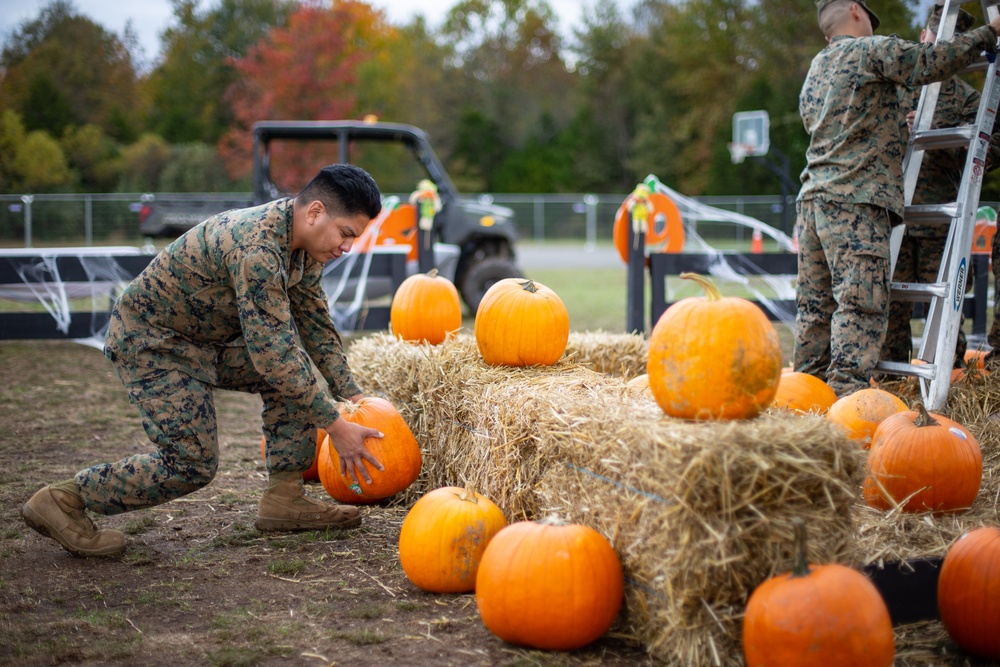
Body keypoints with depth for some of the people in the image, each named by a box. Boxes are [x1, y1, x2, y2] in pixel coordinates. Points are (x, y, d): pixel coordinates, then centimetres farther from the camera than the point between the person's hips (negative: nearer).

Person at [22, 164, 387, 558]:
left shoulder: (302, 243, -3)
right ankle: (61, 501, 0)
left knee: (302, 374, 2)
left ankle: (283, 499, 5)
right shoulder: (256, 250, -34)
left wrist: (351, 393, 4)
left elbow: (315, 323, 10)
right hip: (152, 344, -10)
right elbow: (272, 355, -34)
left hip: (207, 338, 10)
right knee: (192, 464, -12)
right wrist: (335, 426, -28)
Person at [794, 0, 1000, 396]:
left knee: (815, 304, 8)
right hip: (854, 200, -8)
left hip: (812, 199, 8)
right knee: (861, 302, -12)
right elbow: (934, 62, -6)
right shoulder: (871, 51, 1)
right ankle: (847, 394, -20)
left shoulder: (814, 71, 25)